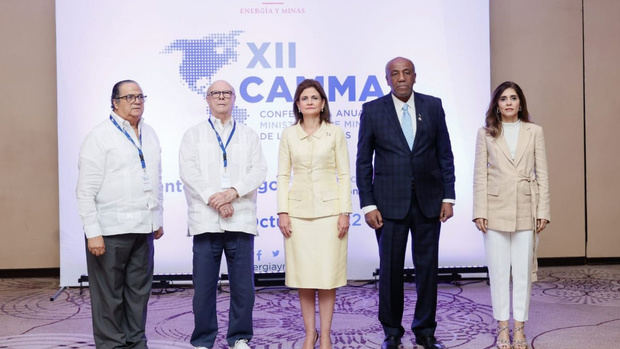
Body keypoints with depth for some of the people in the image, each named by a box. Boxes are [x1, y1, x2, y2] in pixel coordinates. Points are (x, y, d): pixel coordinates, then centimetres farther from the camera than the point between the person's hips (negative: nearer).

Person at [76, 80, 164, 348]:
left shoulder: (149, 134, 14)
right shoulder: (100, 136, -6)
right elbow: (86, 190, -10)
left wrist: (158, 220, 18)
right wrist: (93, 233, -15)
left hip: (143, 228, 6)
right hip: (110, 230, -6)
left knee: (139, 291, 12)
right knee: (109, 296, 2)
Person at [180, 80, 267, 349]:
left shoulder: (249, 135, 17)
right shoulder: (194, 135, 14)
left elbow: (258, 170, 3)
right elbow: (189, 171, 0)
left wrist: (233, 191, -13)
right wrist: (213, 199, -13)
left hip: (240, 221, 1)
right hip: (206, 221, -1)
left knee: (243, 284, 2)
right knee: (204, 285, 1)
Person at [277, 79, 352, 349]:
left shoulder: (335, 133, 3)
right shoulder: (288, 135, 6)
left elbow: (344, 175, 2)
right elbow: (283, 176, 6)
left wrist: (345, 211, -5)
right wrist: (282, 211, -2)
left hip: (329, 209, -1)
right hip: (298, 210, 1)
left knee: (327, 275, 1)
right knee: (303, 275, 5)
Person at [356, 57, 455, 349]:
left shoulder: (433, 106, 6)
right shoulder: (372, 110, 1)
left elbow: (445, 154, 8)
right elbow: (363, 161, 1)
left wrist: (448, 197, 2)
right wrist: (368, 204, -5)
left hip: (428, 201, 2)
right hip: (390, 202, -2)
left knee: (427, 267, 7)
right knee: (390, 269, 3)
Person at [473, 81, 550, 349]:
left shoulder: (534, 132, 7)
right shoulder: (486, 133, 5)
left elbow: (542, 173, 6)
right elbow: (480, 175, 2)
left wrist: (543, 211, -1)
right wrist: (480, 211, -5)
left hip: (525, 209, 1)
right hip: (496, 209, -1)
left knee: (523, 270, 4)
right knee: (498, 271, 3)